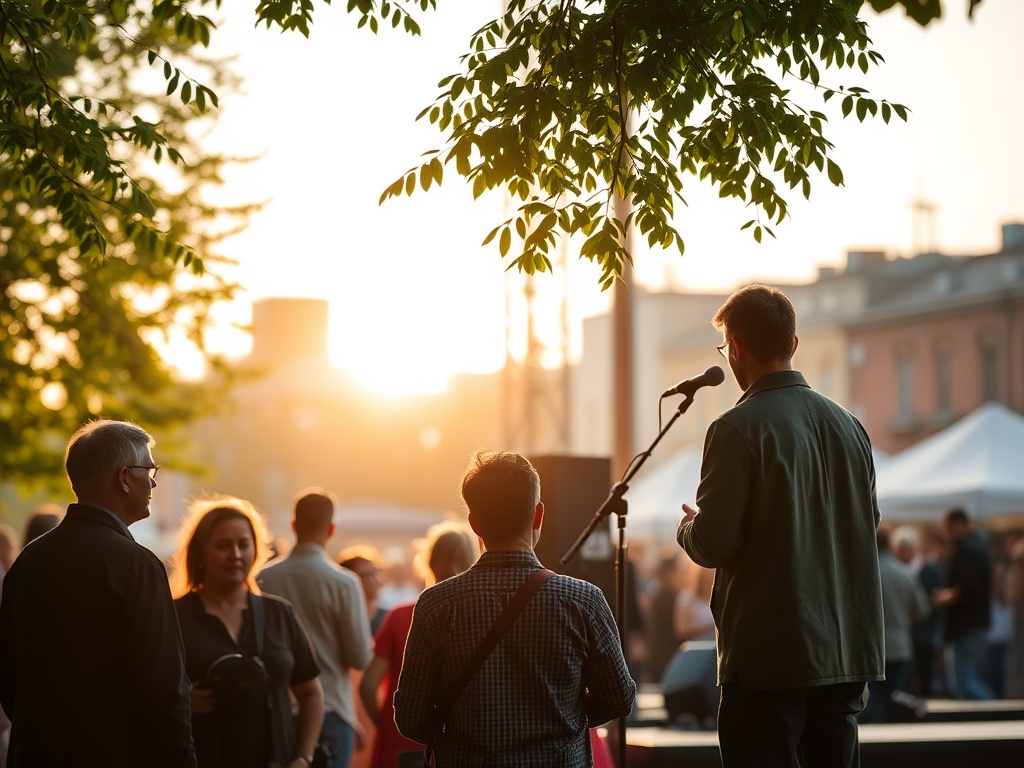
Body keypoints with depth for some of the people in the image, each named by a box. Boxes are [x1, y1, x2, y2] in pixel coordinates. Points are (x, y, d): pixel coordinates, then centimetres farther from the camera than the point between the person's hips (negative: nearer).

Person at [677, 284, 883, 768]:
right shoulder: (848, 427, 7)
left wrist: (688, 527, 8)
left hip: (768, 656, -6)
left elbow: (714, 544, -15)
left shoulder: (738, 430, -13)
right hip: (846, 653, 6)